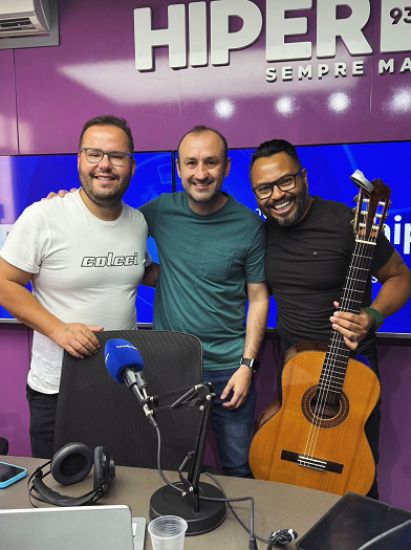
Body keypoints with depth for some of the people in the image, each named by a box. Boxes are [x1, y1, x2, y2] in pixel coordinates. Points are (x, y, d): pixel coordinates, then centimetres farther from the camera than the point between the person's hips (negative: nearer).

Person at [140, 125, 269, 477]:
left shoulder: (249, 225, -9)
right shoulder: (161, 211, -5)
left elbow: (258, 299, -4)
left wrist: (247, 364, -7)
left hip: (228, 368, -1)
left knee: (239, 469, 14)